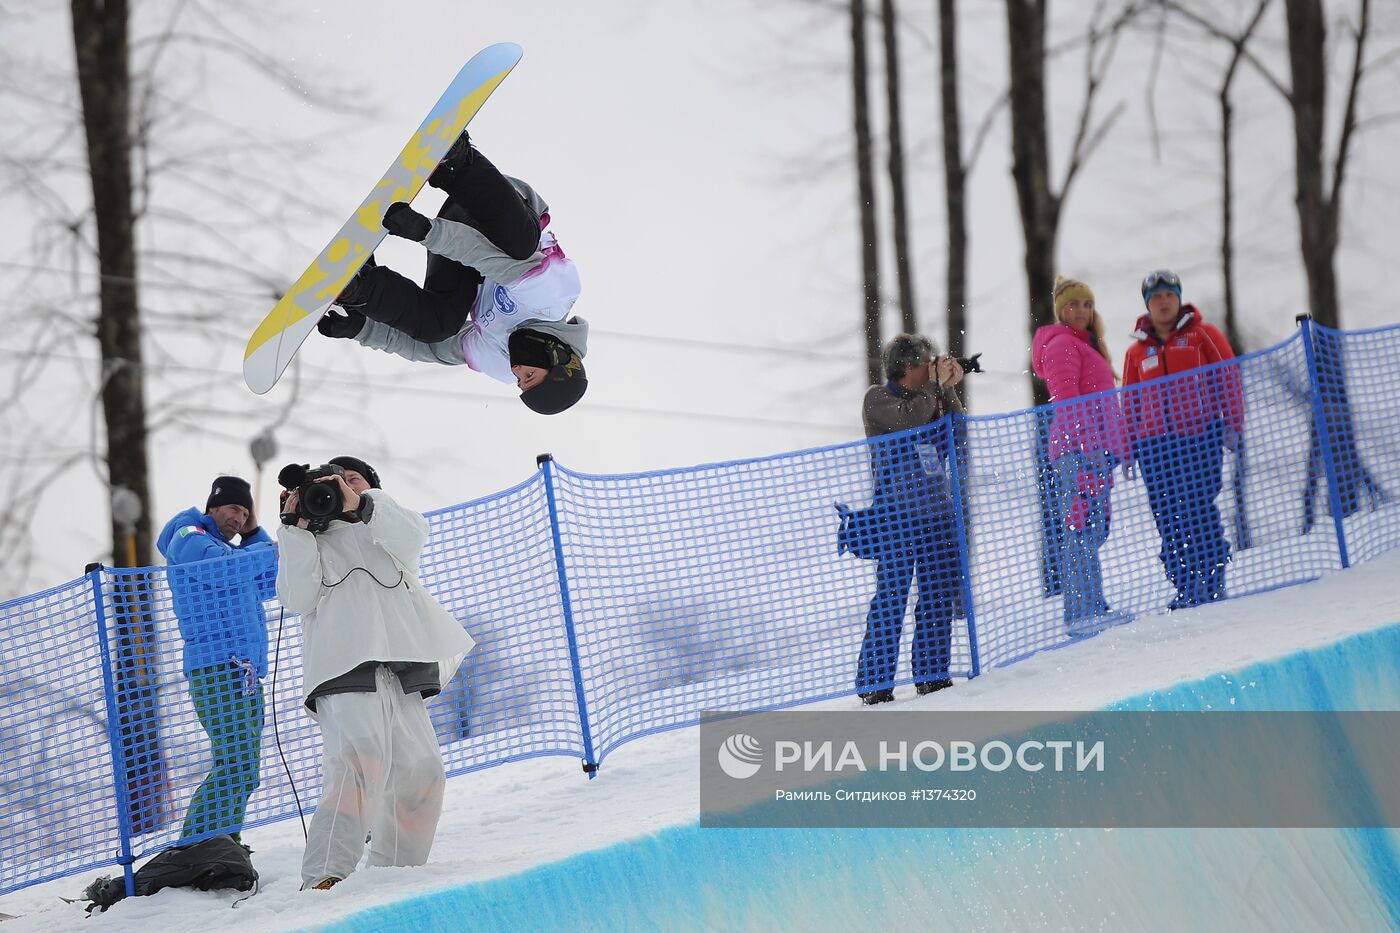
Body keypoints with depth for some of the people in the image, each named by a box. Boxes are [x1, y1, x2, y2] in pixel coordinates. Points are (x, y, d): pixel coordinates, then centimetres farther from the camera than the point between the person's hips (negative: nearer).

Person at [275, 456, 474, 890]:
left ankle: (395, 871, 7)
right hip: (345, 667, -4)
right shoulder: (313, 540, 23)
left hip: (401, 669, 4)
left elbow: (413, 535, 1)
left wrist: (361, 506, -13)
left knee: (420, 769, -7)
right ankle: (323, 878, -35)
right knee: (360, 757, -26)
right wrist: (297, 529, -1)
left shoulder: (387, 525, 26)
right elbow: (298, 599, 6)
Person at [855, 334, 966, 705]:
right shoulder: (878, 398, -1)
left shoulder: (928, 399, 17)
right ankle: (875, 684, -9)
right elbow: (909, 419, -21)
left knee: (941, 597, 7)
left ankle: (931, 675, 16)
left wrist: (949, 391, -1)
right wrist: (936, 384, -8)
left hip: (937, 511, 7)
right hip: (897, 512, -7)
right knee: (891, 597, -10)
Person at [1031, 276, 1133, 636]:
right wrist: (1090, 445, -23)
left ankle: (1090, 608, 8)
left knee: (1095, 528, 7)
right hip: (1077, 448, -10)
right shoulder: (1061, 345, -6)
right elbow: (1067, 400, -16)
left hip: (1097, 448, 10)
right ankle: (1085, 610, -20)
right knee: (1083, 527, -14)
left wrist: (1118, 445, 25)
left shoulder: (1087, 345, 26)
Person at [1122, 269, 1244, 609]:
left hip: (1200, 437, -3)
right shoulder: (1137, 351, 16)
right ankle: (1186, 590, 3)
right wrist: (1127, 446, 13)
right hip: (1155, 446, 3)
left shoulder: (1202, 335, 8)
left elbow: (1228, 380, 5)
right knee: (1168, 518, -1)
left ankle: (1213, 585, -3)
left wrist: (1231, 425, -4)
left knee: (1201, 511, -9)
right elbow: (1129, 403, 20)